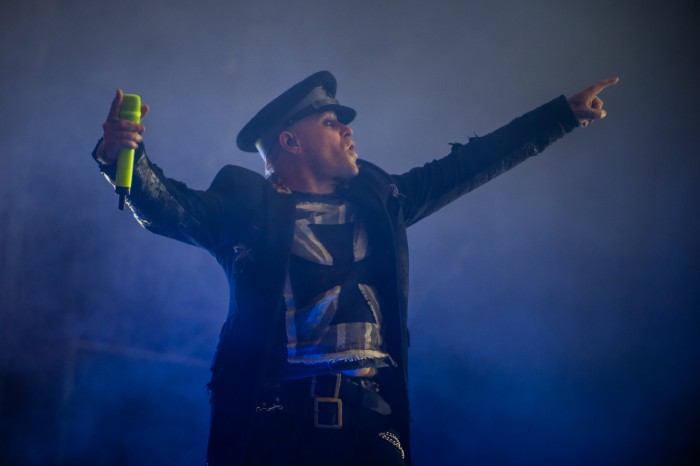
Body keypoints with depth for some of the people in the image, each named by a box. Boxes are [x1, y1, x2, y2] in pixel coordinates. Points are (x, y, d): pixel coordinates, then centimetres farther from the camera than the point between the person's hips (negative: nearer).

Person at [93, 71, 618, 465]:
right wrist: (126, 155, -30)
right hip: (278, 423, -4)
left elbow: (467, 166, 23)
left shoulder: (378, 198, 18)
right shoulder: (246, 205, 4)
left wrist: (567, 113, 25)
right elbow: (166, 205, -8)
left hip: (372, 422, 4)